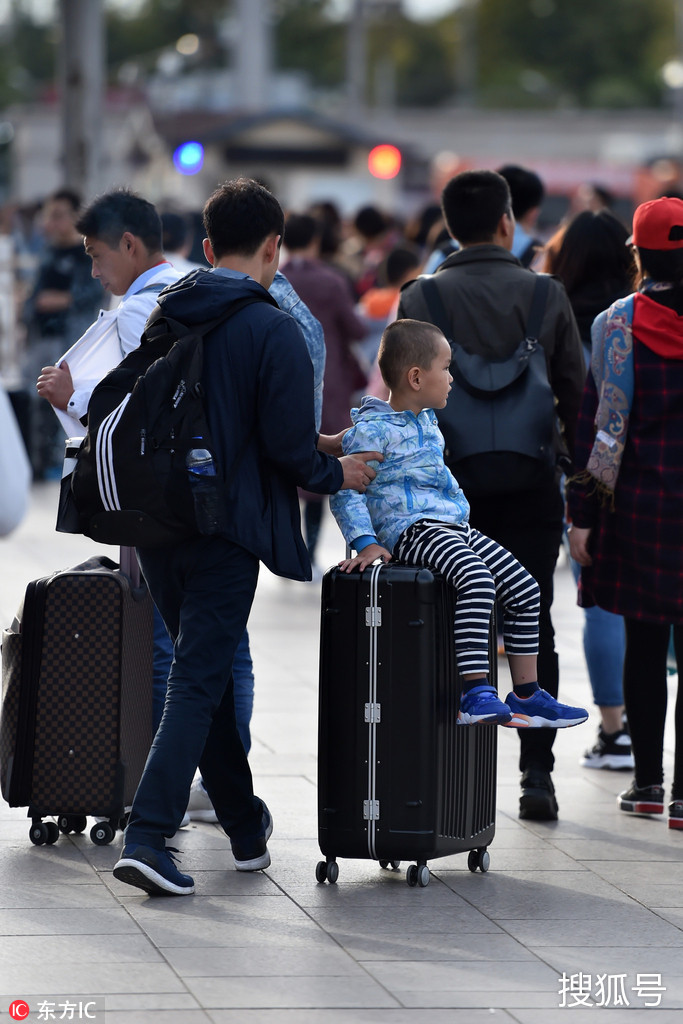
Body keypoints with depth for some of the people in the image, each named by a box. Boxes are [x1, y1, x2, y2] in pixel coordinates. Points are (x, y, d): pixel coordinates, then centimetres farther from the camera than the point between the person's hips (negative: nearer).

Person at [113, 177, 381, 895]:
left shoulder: (164, 317, 8)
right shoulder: (272, 330, -11)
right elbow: (288, 444, -15)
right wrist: (336, 474, 6)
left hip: (157, 521, 6)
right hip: (226, 527, -6)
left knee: (206, 672, 18)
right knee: (198, 681, -4)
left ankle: (247, 829, 30)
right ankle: (147, 837, -16)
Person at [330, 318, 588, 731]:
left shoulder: (428, 424, 20)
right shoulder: (373, 430, -10)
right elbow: (345, 492, -13)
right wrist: (366, 542, -22)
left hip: (453, 526, 10)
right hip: (409, 529, -10)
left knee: (524, 588, 4)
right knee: (477, 580, -33)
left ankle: (526, 694, 14)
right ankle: (476, 693, -37)